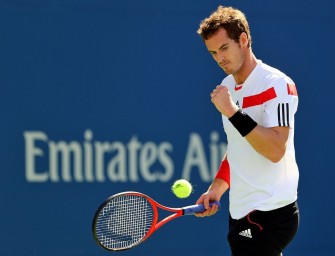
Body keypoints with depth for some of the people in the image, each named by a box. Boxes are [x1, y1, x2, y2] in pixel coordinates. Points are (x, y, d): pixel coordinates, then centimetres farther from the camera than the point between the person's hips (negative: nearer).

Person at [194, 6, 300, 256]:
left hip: (269, 214, -8)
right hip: (241, 213, 8)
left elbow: (275, 150, -23)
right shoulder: (227, 86, 14)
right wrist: (217, 188, 12)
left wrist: (232, 113, -25)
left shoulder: (277, 84, -13)